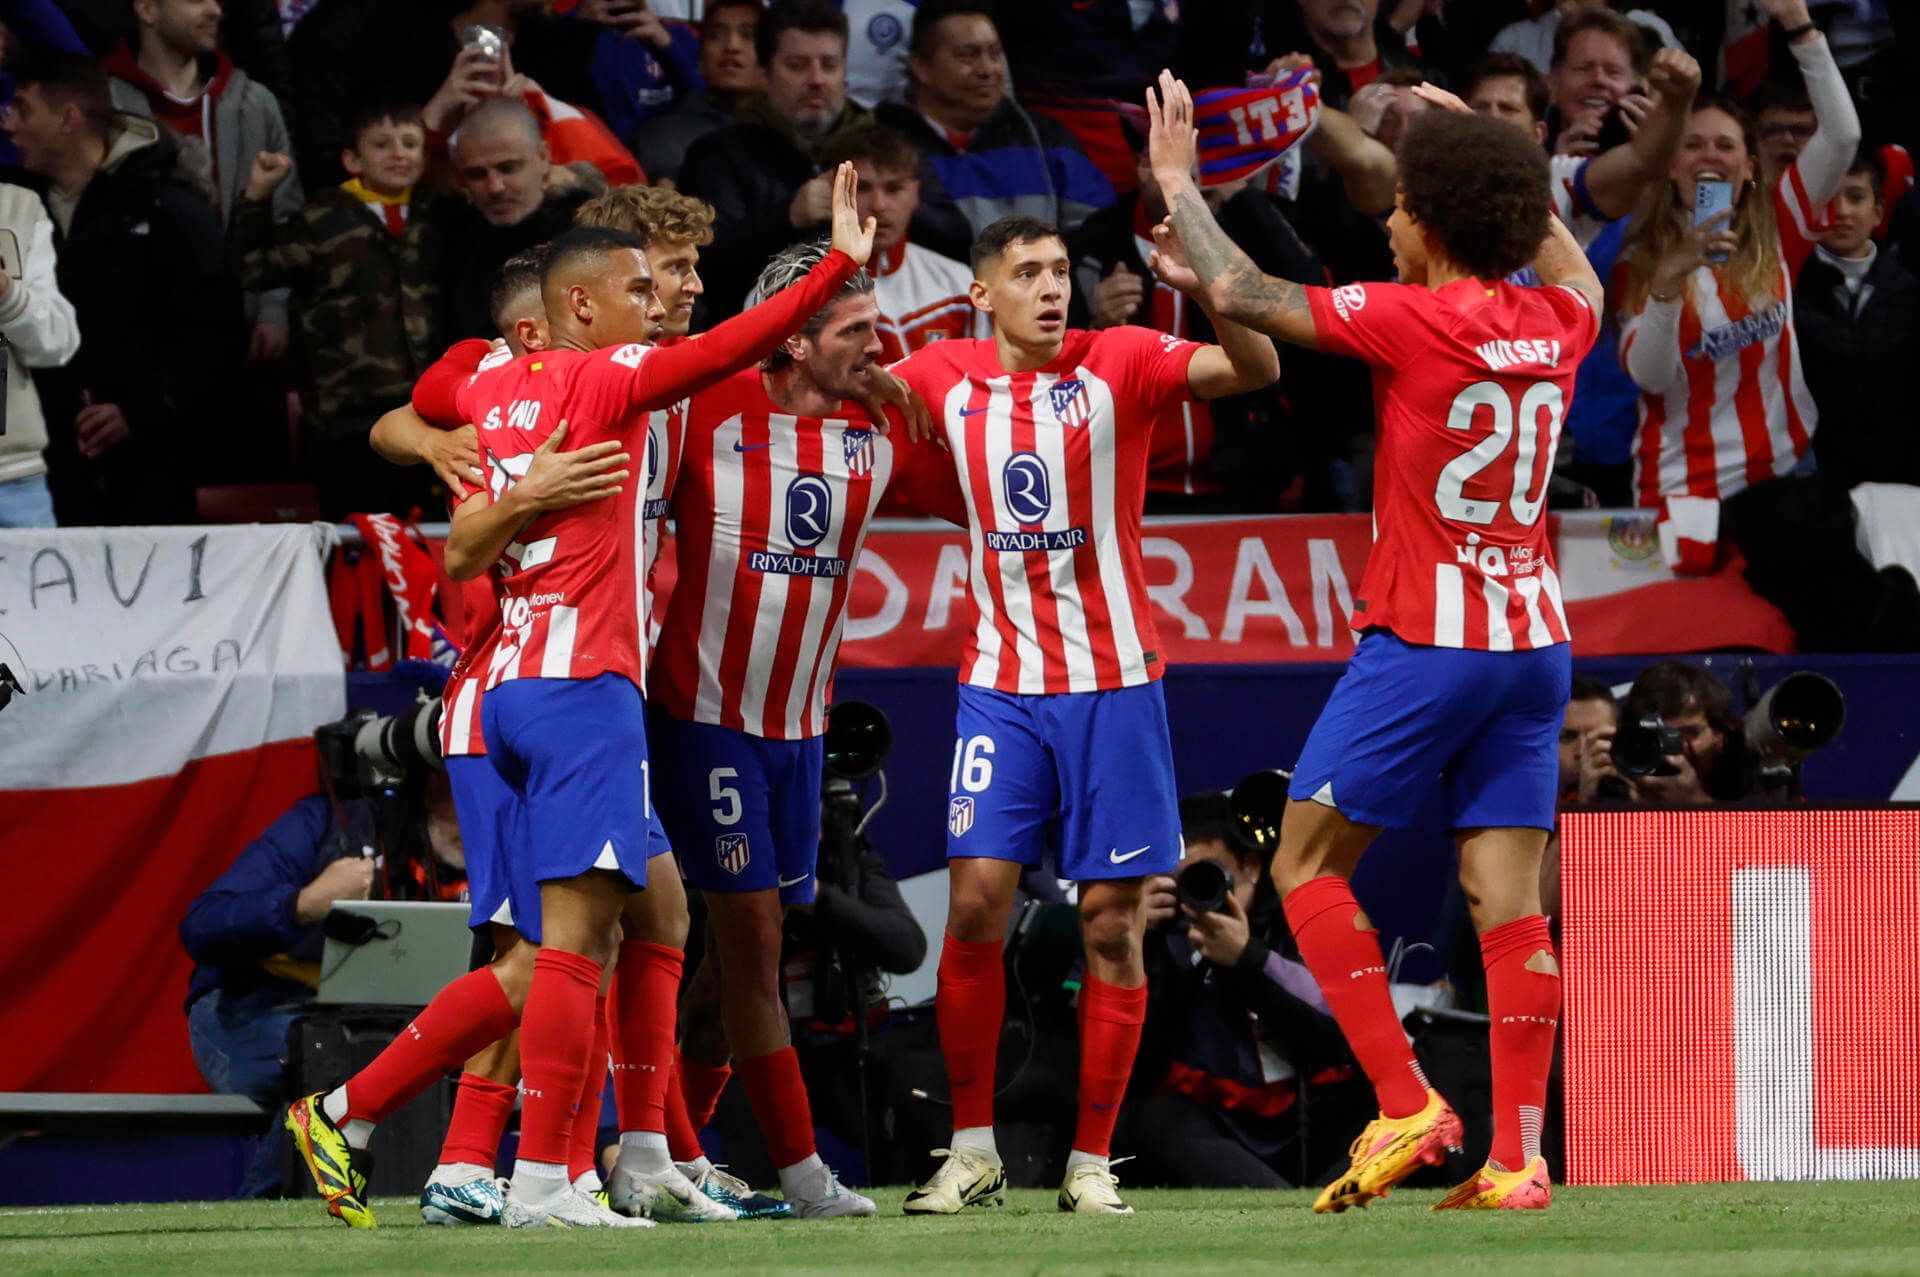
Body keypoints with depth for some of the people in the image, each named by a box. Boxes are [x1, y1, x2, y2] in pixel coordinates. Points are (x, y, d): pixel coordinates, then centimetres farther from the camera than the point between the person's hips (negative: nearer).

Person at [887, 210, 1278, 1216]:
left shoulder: (1120, 364, -6)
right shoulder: (947, 377, 3)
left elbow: (1255, 369, -19)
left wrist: (1207, 288, -37)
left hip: (1114, 682, -2)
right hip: (1000, 681, 2)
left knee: (1111, 923, 0)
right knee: (975, 899, -8)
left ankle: (1091, 1162, 8)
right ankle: (972, 1151, 1)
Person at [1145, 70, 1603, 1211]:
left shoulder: (1412, 321, -13)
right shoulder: (1557, 323, 5)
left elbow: (1241, 295, -5)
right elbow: (1574, 268, 32)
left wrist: (1180, 184, 9)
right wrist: (1491, 157, 37)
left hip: (1424, 644, -6)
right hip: (1534, 641, 6)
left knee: (1307, 868, 5)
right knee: (1510, 900, 3)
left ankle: (1408, 1105, -4)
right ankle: (1518, 1158, -3)